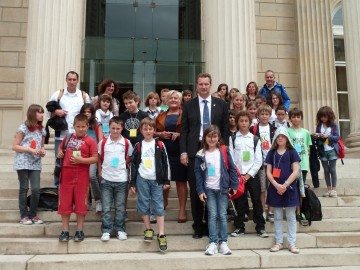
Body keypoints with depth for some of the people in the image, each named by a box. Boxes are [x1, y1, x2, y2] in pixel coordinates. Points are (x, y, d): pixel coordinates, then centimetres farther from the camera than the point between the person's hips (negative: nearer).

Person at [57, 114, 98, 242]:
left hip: (81, 175, -4)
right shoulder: (68, 138, 10)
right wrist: (59, 153, 5)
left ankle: (79, 230, 17)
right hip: (66, 174, 4)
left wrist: (81, 160, -21)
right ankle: (65, 231, 17)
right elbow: (61, 148, 27)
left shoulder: (90, 141, -4)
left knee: (80, 203, 5)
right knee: (64, 203, 7)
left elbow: (95, 158, -9)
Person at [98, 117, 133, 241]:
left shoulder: (126, 143, -1)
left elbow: (129, 158, 11)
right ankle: (106, 230, 15)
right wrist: (100, 172, 1)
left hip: (121, 179, 0)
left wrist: (122, 166, 0)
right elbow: (99, 159, 9)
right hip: (106, 179, 0)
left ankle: (120, 229, 21)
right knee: (106, 208, 5)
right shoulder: (103, 143, 0)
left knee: (120, 207, 9)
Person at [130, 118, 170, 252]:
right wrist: (132, 182, 3)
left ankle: (161, 235, 0)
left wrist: (166, 180, 0)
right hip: (142, 179, 1)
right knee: (144, 205, 6)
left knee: (158, 206, -1)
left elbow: (165, 163, 4)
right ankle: (148, 230, 21)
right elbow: (133, 164, 6)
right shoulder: (138, 146, 5)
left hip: (156, 180, -1)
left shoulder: (160, 145, 3)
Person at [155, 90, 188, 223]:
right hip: (164, 151, 3)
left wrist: (179, 134, -15)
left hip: (179, 151, -3)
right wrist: (161, 134, -4)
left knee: (181, 180, 0)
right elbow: (153, 131, 15)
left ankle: (182, 209, 7)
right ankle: (163, 202, 35)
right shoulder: (161, 116, 14)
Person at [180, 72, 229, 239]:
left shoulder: (221, 104, 8)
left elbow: (225, 129, 7)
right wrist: (183, 151, -5)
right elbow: (183, 130, 4)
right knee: (195, 190, 4)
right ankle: (198, 226, 16)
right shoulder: (189, 105, 7)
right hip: (194, 151, 0)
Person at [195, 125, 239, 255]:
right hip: (209, 189, 0)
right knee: (212, 215, 0)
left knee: (222, 215, 4)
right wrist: (200, 190, -4)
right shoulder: (201, 155, 0)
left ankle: (223, 242, 11)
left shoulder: (224, 151, 0)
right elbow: (198, 173, 1)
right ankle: (212, 243, 5)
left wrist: (234, 185, -2)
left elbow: (232, 168, 2)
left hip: (223, 188, 0)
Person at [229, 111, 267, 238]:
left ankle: (260, 227, 12)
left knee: (257, 201, 2)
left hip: (252, 175, 0)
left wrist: (249, 175, -7)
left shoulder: (255, 139, 5)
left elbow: (258, 160, 0)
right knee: (239, 202, 4)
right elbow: (231, 159, -1)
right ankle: (239, 227, 15)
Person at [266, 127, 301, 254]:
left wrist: (285, 185, -14)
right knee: (277, 217, 8)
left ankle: (292, 243, 11)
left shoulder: (292, 152, 0)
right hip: (275, 188, 2)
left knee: (291, 217, 5)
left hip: (289, 187, -2)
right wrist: (277, 185, -12)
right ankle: (279, 242, 17)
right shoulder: (272, 153, 7)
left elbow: (296, 171, -6)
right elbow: (268, 172, 2)